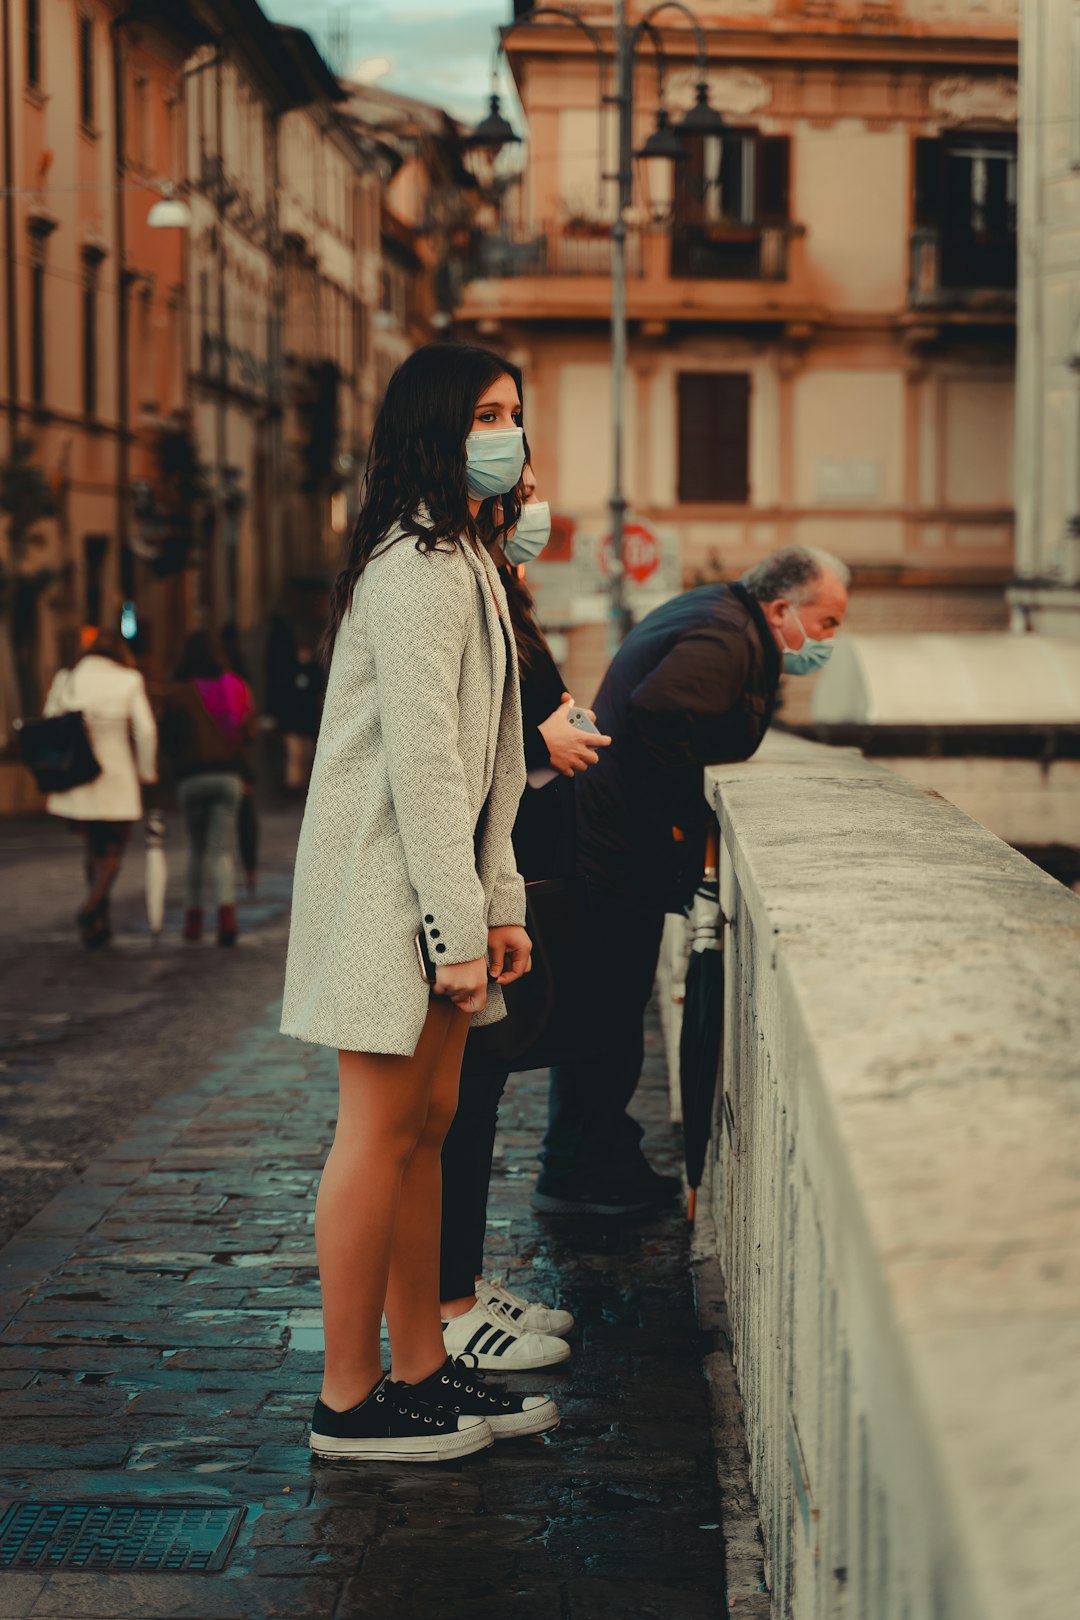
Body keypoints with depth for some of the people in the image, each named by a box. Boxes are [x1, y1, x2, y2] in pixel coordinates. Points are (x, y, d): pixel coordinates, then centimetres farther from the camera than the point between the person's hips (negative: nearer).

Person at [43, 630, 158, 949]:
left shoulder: (66, 680, 5)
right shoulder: (128, 681, -2)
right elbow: (145, 730, -8)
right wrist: (146, 772, 4)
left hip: (75, 780, 3)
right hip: (116, 780, -3)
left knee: (93, 848, 18)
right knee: (112, 851, 7)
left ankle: (99, 921, 18)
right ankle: (91, 908, -17)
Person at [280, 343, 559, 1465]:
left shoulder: (464, 561, 18)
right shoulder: (415, 565, -15)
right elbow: (420, 757, -20)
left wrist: (499, 902, 14)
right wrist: (458, 929, -21)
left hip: (437, 888, 10)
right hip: (387, 885, -10)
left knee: (426, 1124, 12)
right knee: (382, 1130, -5)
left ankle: (421, 1369, 19)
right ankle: (349, 1401, 3)